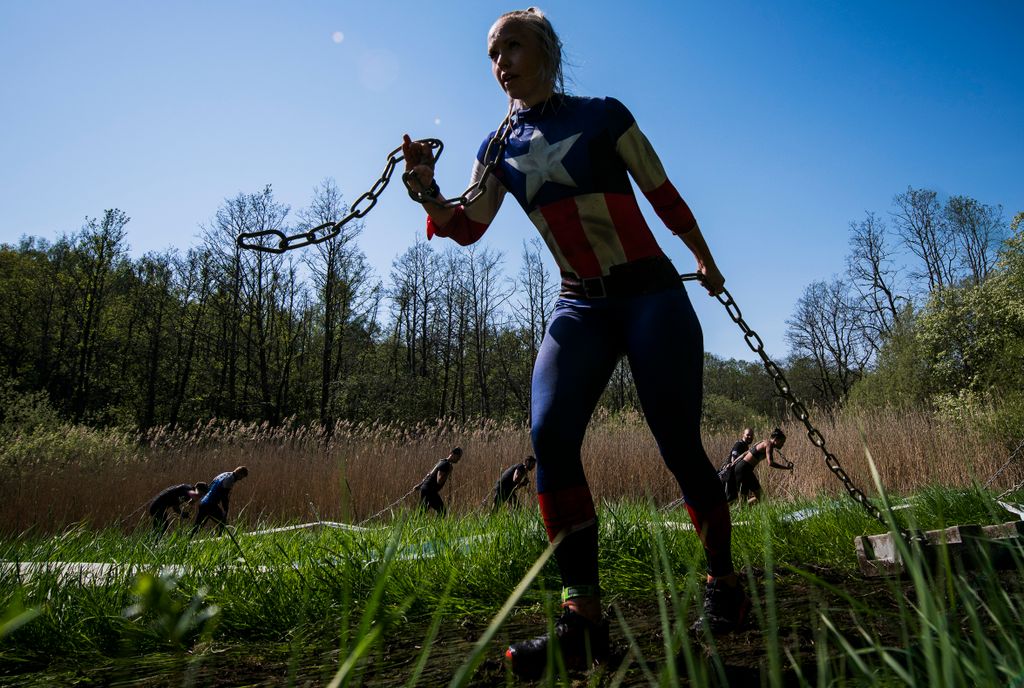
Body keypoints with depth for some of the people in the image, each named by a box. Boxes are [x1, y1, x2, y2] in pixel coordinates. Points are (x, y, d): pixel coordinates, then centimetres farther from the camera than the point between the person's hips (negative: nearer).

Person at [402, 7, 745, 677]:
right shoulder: (500, 148, 12)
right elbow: (467, 228, 2)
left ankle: (723, 583, 20)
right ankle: (584, 616, -11)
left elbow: (664, 195, 7)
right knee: (549, 434, -18)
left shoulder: (603, 115, 1)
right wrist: (428, 189, -18)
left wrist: (706, 262, 16)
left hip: (651, 294, -3)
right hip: (580, 306, 3)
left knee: (679, 444, -4)